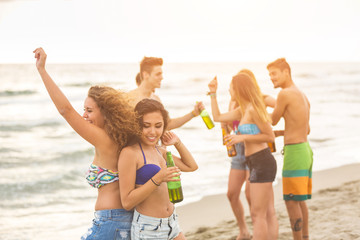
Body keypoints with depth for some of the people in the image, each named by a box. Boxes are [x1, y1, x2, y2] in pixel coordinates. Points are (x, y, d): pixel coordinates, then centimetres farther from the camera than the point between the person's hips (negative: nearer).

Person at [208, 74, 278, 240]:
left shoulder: (252, 110, -14)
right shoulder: (243, 111, 16)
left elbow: (270, 136, -14)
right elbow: (217, 117, 25)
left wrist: (243, 137, -17)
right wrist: (213, 94, 20)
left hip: (261, 162, -10)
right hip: (258, 163, 10)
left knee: (258, 214, -7)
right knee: (269, 213, 10)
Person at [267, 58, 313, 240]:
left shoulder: (285, 94, -12)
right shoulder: (303, 96, 16)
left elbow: (273, 121, 0)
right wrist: (280, 133, 26)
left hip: (294, 152, -9)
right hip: (306, 150, 9)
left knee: (291, 202, -4)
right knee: (300, 201, 17)